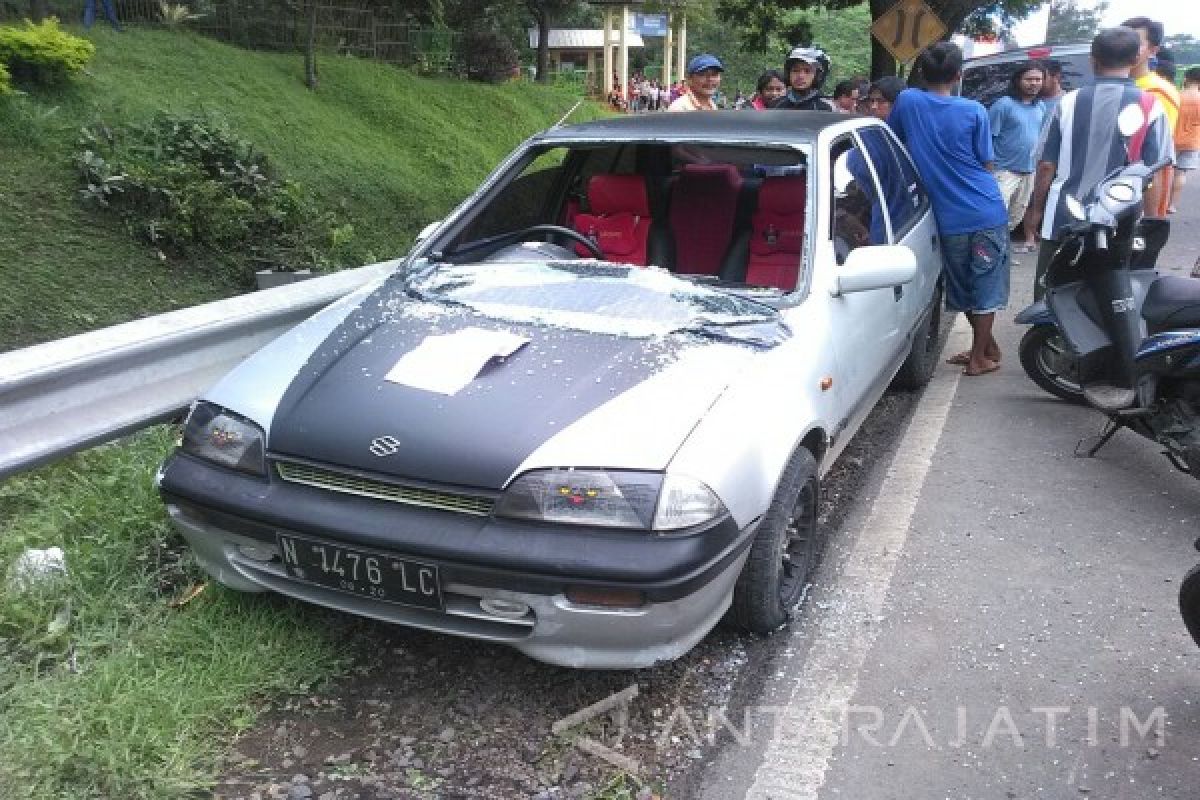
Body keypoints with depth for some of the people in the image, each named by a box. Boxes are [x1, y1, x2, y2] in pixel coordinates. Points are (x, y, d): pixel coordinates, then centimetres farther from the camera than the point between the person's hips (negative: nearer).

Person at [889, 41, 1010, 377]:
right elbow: (986, 164, 1)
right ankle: (979, 356, 13)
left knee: (963, 287, 18)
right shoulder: (974, 111, -7)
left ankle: (987, 346, 30)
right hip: (986, 213, -1)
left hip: (949, 218, 2)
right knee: (986, 286, 9)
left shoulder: (907, 101, -4)